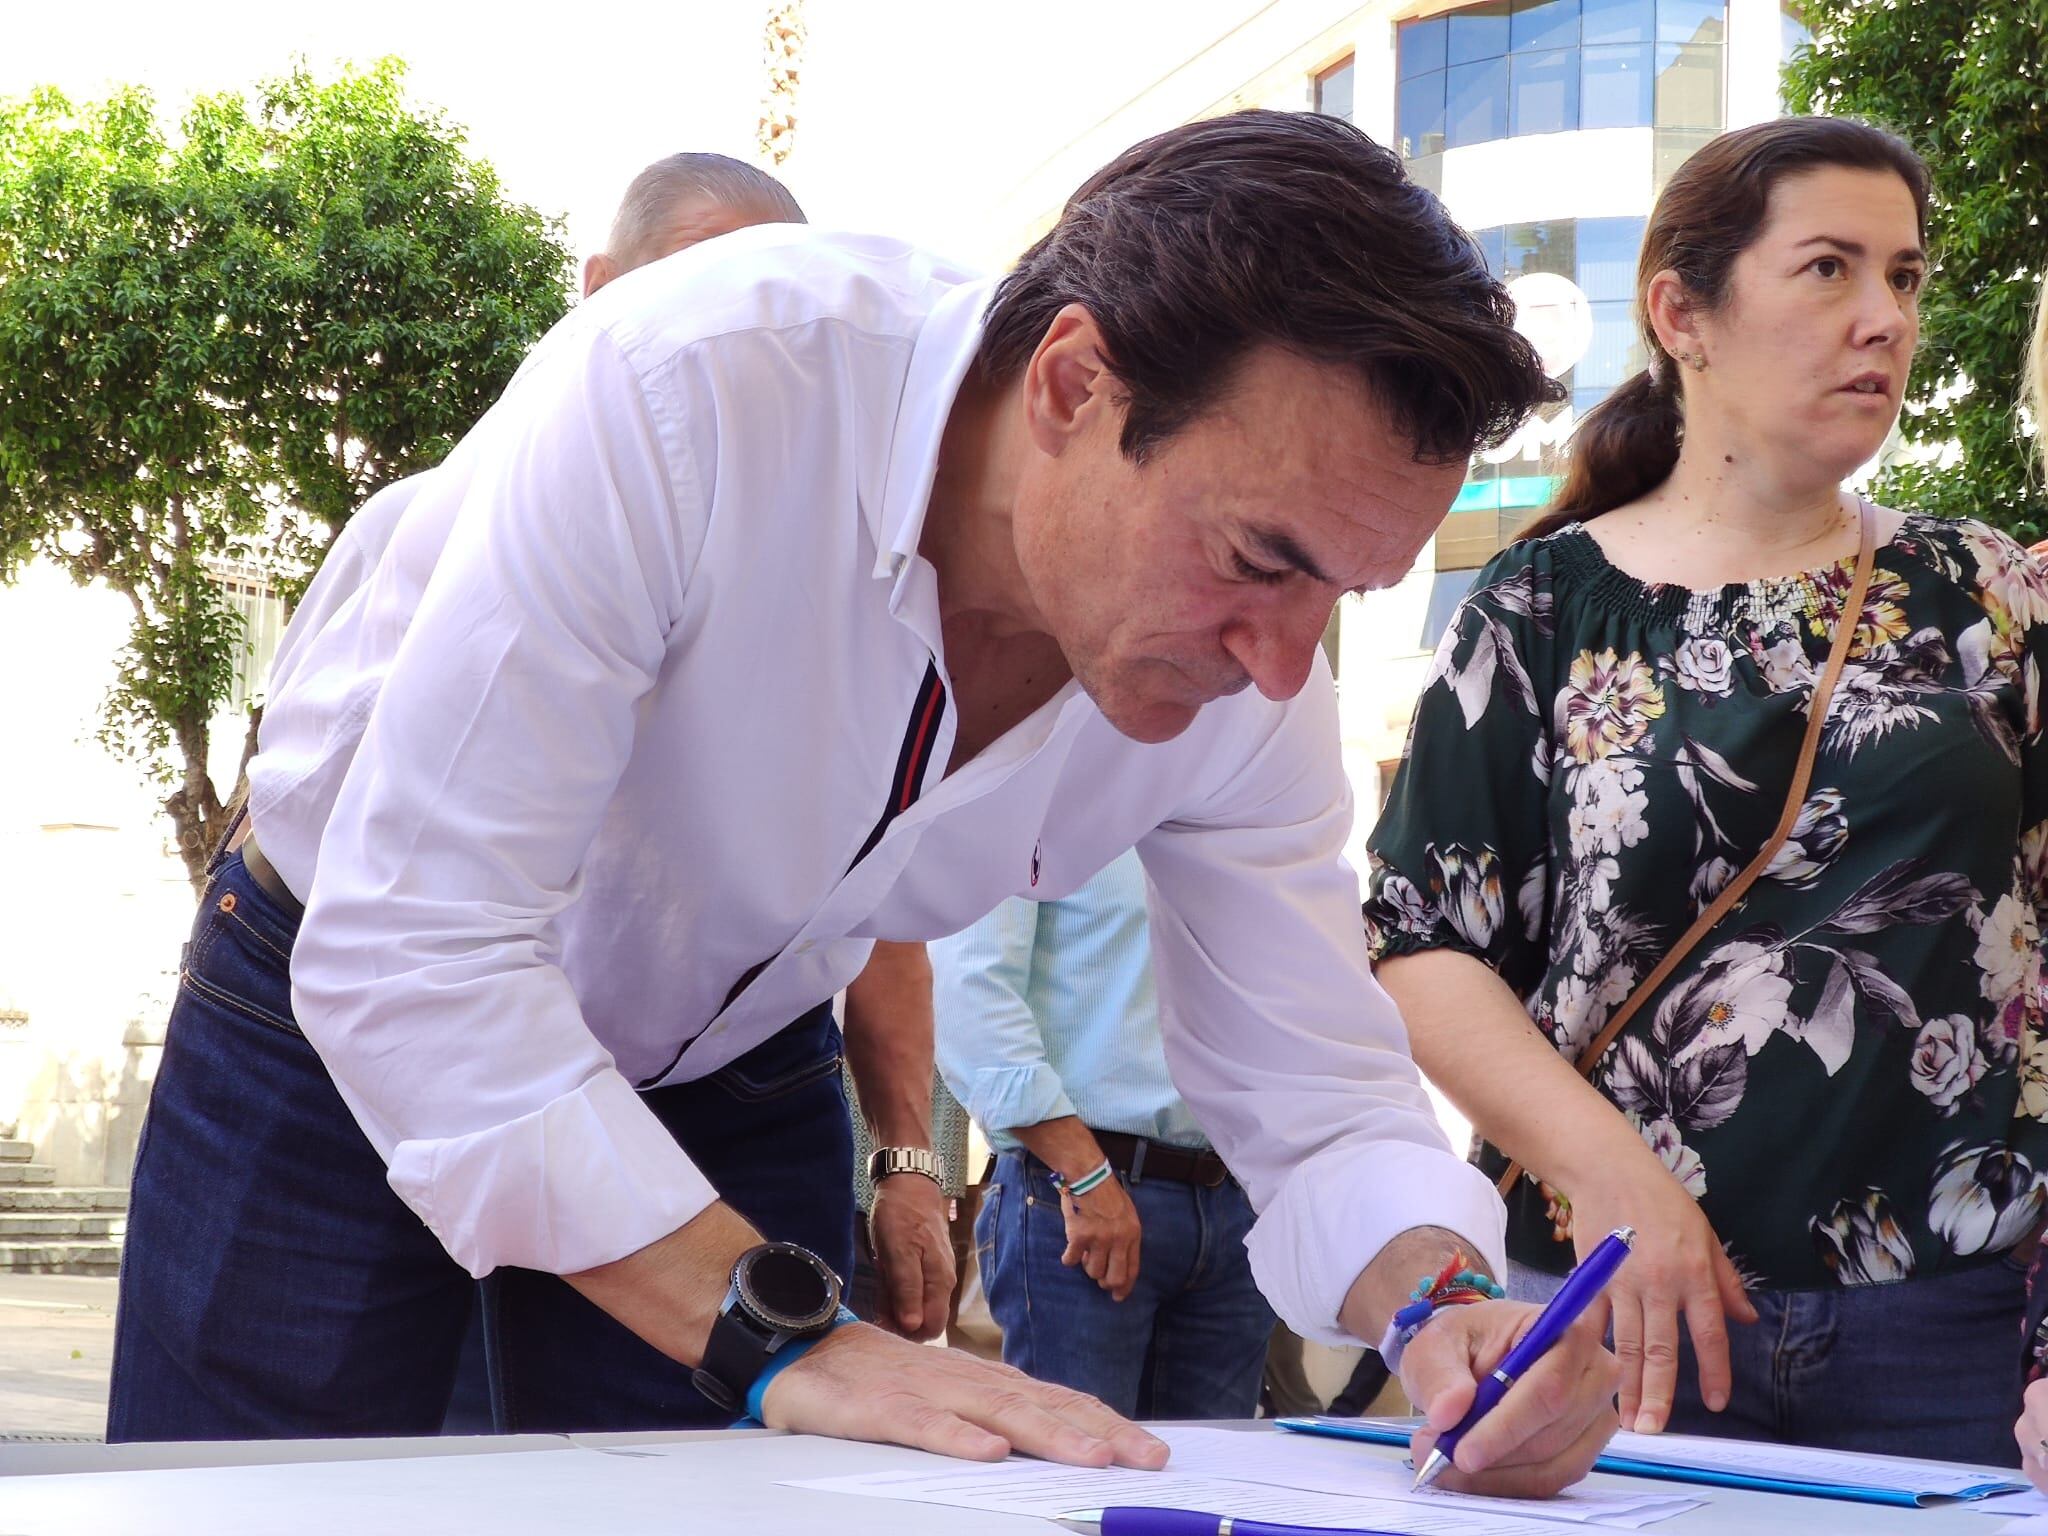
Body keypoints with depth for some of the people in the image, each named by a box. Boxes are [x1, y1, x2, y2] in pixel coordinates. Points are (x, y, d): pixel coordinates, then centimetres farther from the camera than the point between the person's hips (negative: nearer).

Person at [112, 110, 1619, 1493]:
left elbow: (1320, 1101, -11)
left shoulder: (1248, 662, -19)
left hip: (732, 1063, 4)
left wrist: (1440, 1302, -34)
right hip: (343, 1028, -3)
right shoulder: (692, 386, -37)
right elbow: (409, 945, -37)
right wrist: (782, 1332, -42)